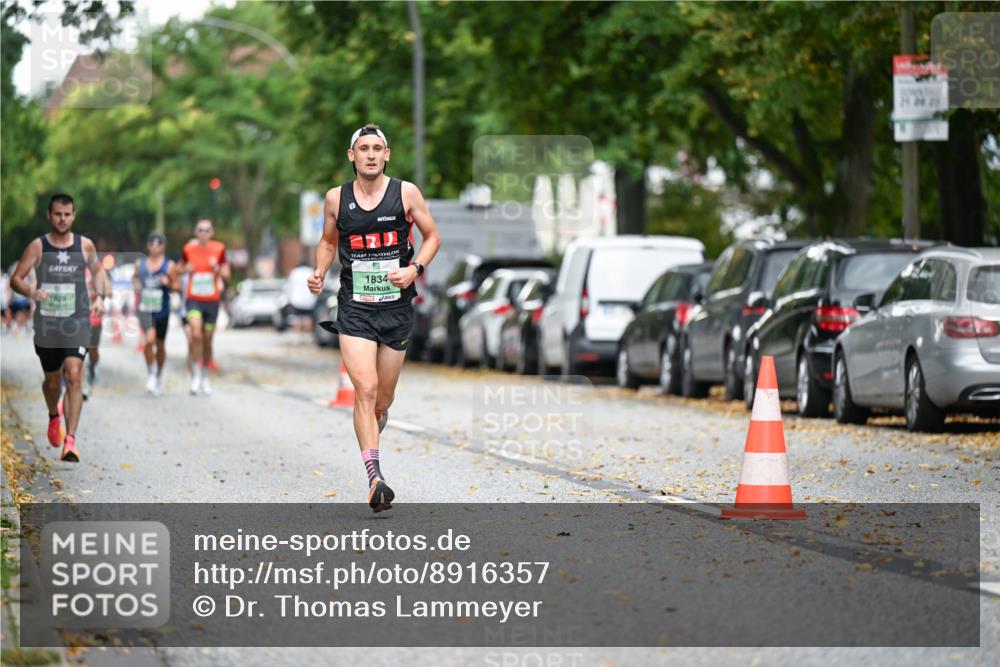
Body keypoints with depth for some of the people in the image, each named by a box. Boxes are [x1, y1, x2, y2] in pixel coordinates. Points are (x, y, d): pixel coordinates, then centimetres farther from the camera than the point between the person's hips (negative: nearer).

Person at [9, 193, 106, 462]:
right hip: (46, 322, 1)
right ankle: (54, 416, 49)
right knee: (53, 381, 14)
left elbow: (98, 270, 20)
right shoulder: (37, 246, -3)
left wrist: (99, 297, 3)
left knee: (74, 376, -18)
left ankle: (70, 440, -21)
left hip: (77, 321, -1)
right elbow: (15, 279, -3)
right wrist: (31, 292, -24)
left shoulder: (85, 245, 1)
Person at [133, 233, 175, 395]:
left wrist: (168, 283, -19)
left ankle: (159, 376, 32)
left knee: (160, 344, 13)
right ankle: (150, 373, -4)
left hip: (162, 309, 0)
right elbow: (135, 277, 25)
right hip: (145, 308, 0)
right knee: (150, 339, -21)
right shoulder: (140, 263, 5)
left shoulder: (168, 265, -1)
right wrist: (136, 285, 5)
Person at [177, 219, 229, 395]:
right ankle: (195, 376, -13)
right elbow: (180, 267, 15)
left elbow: (226, 276, 2)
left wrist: (217, 268, -19)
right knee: (196, 335, -22)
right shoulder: (189, 249, -2)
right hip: (194, 299, -2)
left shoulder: (219, 249, -2)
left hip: (212, 301, 2)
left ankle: (204, 378, 27)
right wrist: (185, 269, -8)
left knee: (207, 340, 11)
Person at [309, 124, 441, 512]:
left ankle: (371, 429, 47)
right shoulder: (336, 199, 2)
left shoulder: (406, 193, -1)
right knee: (366, 389, -17)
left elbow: (432, 237, 8)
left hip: (396, 308, 1)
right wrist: (319, 273, 0)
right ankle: (374, 476, -22)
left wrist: (415, 269, -9)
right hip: (354, 309, -1)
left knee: (384, 397, 10)